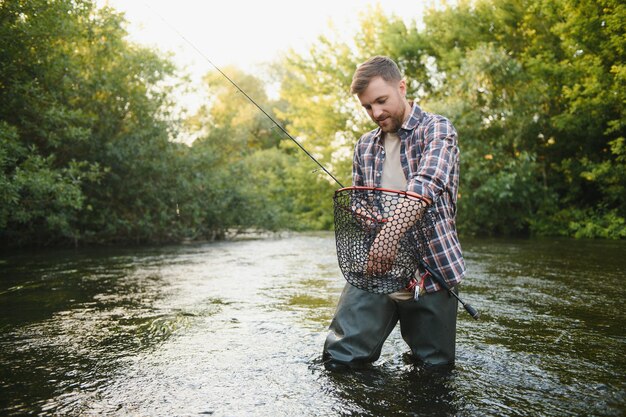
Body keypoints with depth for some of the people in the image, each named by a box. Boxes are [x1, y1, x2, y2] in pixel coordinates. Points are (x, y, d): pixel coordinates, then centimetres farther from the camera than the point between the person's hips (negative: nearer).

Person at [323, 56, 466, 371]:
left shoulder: (437, 129, -4)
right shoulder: (365, 145, 14)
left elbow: (426, 183, -23)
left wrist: (392, 230, -40)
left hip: (430, 271, -4)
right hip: (373, 269, 4)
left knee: (436, 368, 7)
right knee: (338, 359, -2)